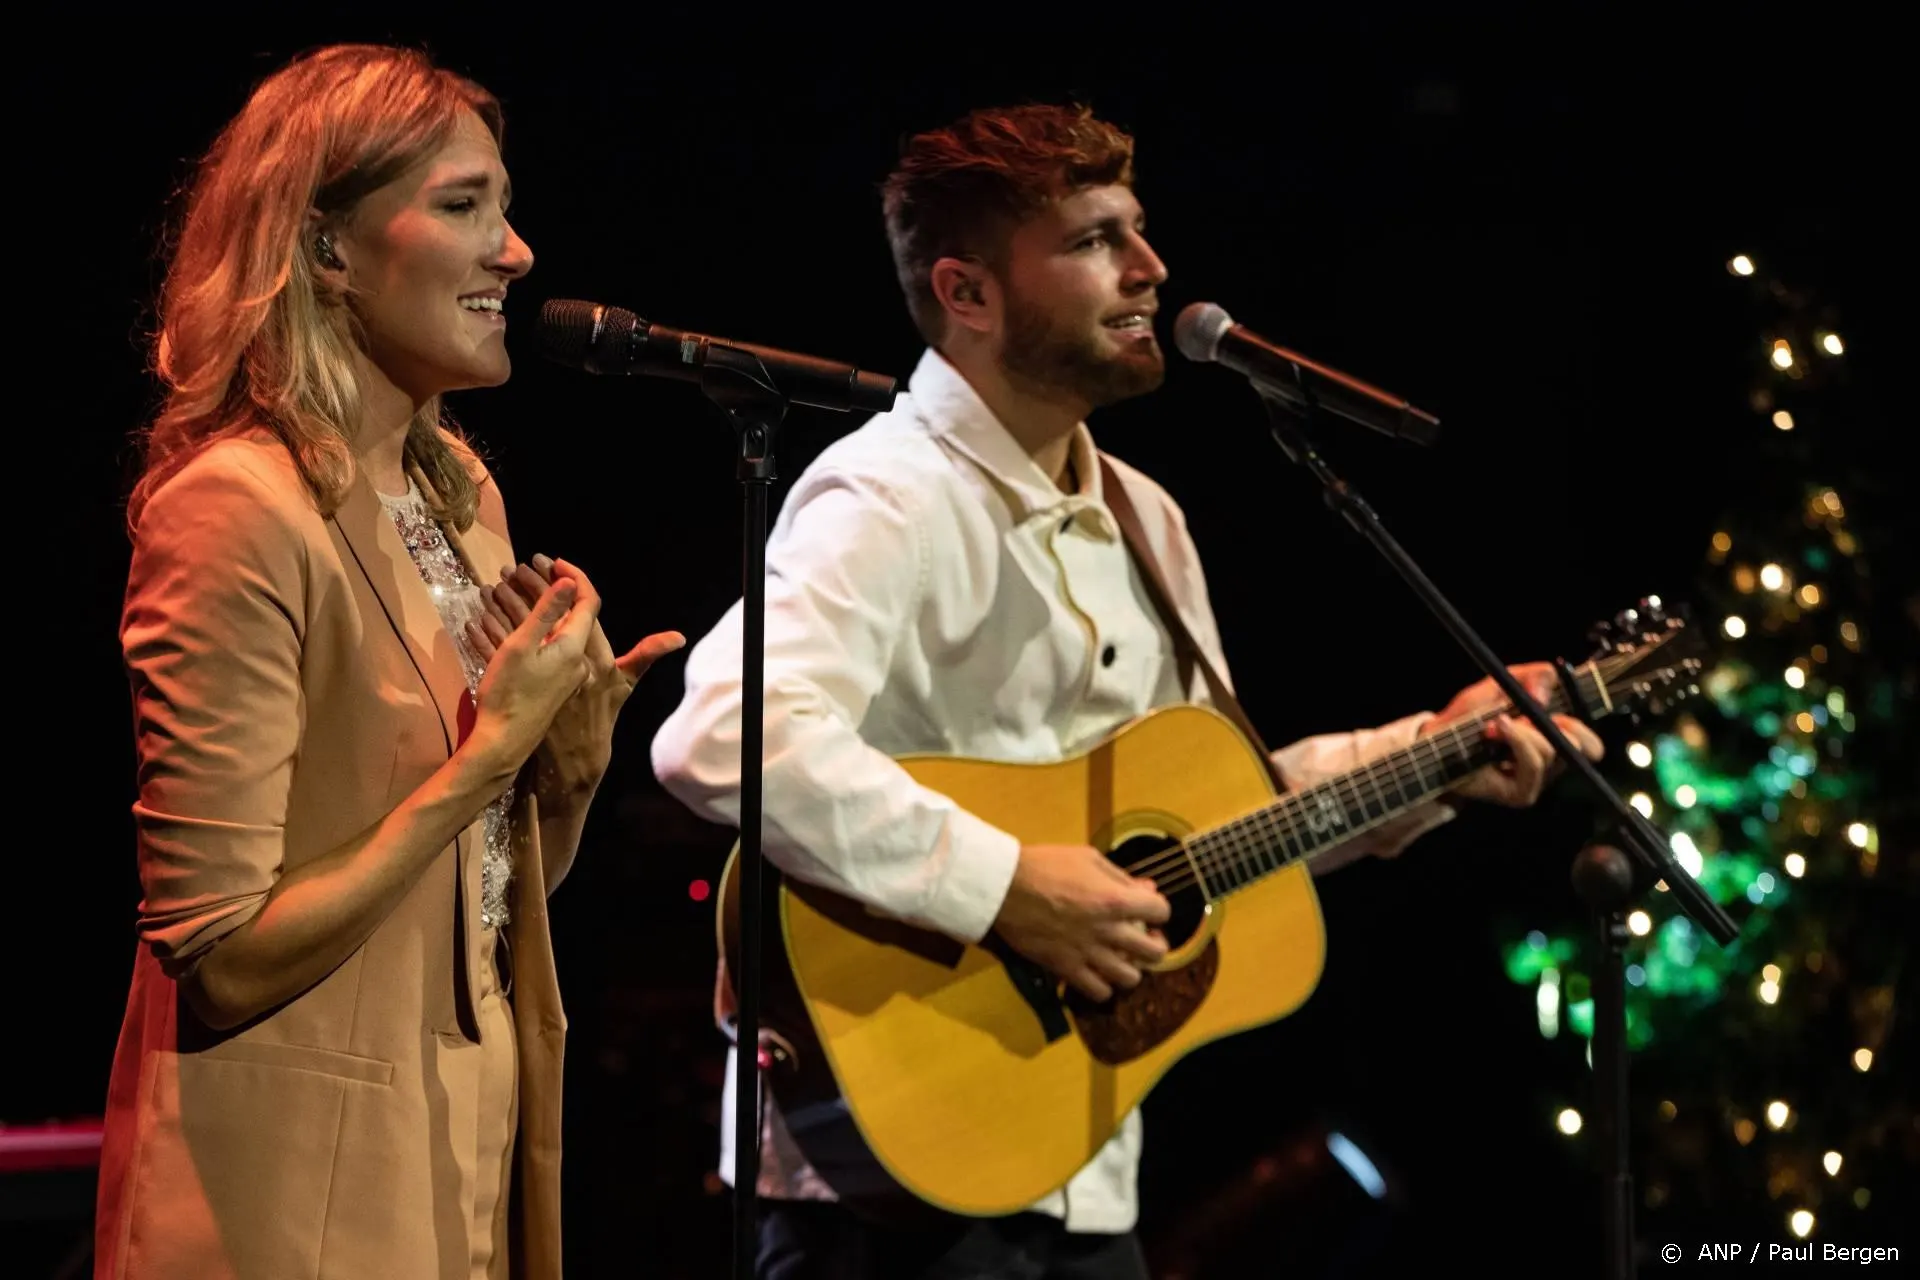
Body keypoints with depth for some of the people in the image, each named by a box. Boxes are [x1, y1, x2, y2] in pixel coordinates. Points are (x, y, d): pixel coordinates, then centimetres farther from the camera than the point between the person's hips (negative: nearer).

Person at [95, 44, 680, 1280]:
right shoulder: (238, 508, -18)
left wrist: (575, 750, -4)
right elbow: (215, 957, -21)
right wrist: (488, 750, -20)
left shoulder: (461, 489, 8)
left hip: (477, 1129, 8)